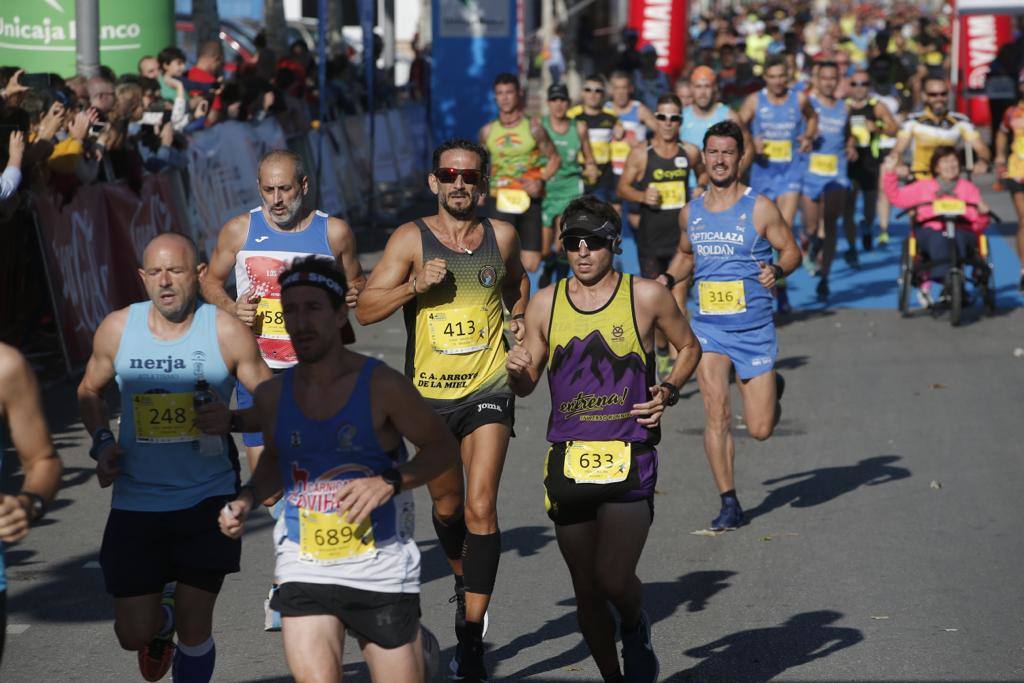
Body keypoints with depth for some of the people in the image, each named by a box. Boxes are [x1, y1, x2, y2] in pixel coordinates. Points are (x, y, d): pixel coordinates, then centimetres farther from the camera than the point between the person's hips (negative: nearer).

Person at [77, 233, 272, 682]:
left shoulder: (226, 333, -8)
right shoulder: (117, 329, -1)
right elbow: (90, 391, 16)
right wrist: (102, 442, -1)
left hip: (207, 501, -2)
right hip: (136, 505, 2)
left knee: (194, 629, 0)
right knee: (134, 635, 2)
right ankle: (162, 616, 38)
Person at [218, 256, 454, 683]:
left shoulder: (381, 386, -9)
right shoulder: (271, 396, 3)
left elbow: (441, 446, 0)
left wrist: (389, 483, -15)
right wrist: (246, 500, 2)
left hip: (381, 568, -2)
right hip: (304, 570, 2)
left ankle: (417, 645, 38)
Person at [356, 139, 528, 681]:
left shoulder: (501, 236, 3)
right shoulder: (411, 239, -5)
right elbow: (365, 310, -9)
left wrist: (519, 317, 10)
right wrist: (416, 285, -22)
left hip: (487, 390, 0)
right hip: (429, 393, 1)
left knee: (480, 508, -13)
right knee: (446, 504, 16)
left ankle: (471, 636, -12)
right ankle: (464, 581, 47)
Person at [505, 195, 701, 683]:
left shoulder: (646, 297, -1)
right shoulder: (546, 304, 6)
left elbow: (688, 347, 16)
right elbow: (526, 385, 14)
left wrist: (667, 391, -1)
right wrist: (517, 370, -9)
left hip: (630, 459, -3)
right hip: (568, 459, 3)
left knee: (613, 578, -16)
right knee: (586, 591, 9)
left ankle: (635, 627, 18)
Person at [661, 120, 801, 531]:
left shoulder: (760, 208, -6)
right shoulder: (690, 212, 6)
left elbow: (791, 250, -1)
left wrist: (777, 271, -22)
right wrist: (669, 278, 3)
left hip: (755, 328, -2)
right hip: (707, 327, 2)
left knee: (760, 430, 1)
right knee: (716, 411, -13)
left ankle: (772, 388, 38)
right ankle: (729, 503, -3)